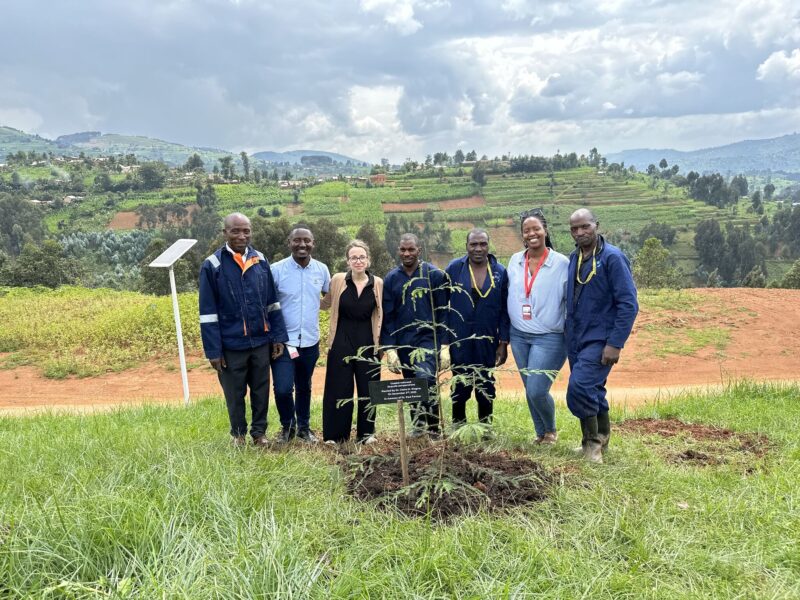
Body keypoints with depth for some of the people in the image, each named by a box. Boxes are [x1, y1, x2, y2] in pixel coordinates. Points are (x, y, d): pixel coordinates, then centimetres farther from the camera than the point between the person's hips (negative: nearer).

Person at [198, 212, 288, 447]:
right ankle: (239, 434, 33)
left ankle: (259, 431, 32)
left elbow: (272, 302, 6)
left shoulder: (260, 260, 2)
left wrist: (278, 337, 3)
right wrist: (213, 350, -10)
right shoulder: (212, 265, -8)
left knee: (261, 390, 14)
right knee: (235, 393, 14)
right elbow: (208, 312, -7)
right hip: (231, 344, -2)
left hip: (261, 341, 3)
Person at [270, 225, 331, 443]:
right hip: (283, 341, -3)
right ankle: (287, 425, 18)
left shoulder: (321, 269, 0)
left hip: (310, 341, 3)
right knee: (283, 389, -10)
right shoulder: (276, 269, -10)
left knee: (304, 388, 17)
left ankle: (304, 427, 37)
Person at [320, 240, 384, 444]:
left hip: (368, 342, 1)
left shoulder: (377, 283, -1)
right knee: (339, 390, 4)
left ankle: (366, 433, 25)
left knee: (368, 389, 8)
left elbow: (380, 316, 7)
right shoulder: (338, 280, -4)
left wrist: (382, 343, 6)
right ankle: (335, 435, 18)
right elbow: (326, 303, 11)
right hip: (342, 342, -1)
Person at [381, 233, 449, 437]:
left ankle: (432, 426, -9)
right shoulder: (391, 278, 6)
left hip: (428, 338, -4)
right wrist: (389, 348, -1)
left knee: (425, 379, -21)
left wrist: (440, 340, -6)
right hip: (402, 342, 4)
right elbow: (387, 316, 5)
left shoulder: (435, 274, -1)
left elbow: (442, 311, 0)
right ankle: (418, 425, 25)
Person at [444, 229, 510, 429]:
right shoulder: (454, 268, -3)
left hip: (487, 342, 1)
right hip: (459, 340, -1)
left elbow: (504, 310, 2)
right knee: (460, 387, 8)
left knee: (486, 389, 11)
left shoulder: (500, 272, 0)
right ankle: (457, 428, 26)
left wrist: (503, 343, 0)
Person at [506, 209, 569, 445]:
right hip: (519, 336, 5)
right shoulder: (515, 261, 5)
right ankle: (540, 433, 32)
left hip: (548, 337, -5)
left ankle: (551, 431, 20)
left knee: (536, 390, -9)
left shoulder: (562, 263, -9)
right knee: (530, 390, 12)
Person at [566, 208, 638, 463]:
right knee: (593, 390, 16)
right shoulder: (574, 258, 9)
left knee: (580, 387, -18)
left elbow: (628, 304, -15)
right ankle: (600, 438, 33)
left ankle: (592, 441, 1)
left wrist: (615, 344, -19)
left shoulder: (613, 257, -13)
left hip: (600, 340, -7)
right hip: (575, 339, 7)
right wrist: (569, 334, 13)